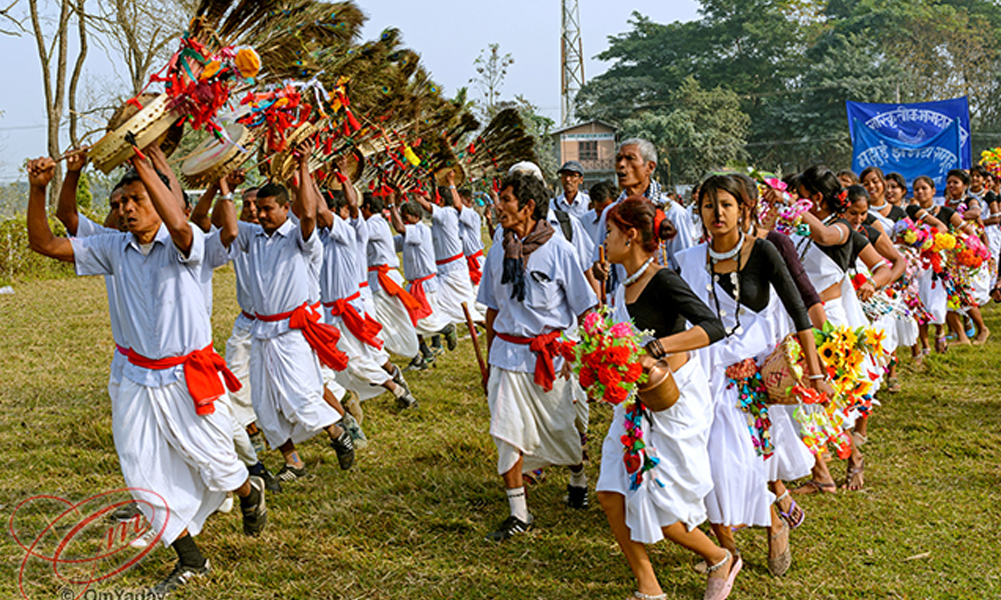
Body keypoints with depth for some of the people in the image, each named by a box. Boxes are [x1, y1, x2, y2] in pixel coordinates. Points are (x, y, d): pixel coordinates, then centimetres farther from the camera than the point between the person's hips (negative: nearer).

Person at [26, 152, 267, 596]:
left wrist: (143, 164, -38)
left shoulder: (183, 245, -14)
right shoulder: (114, 248, 1)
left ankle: (250, 493, 45)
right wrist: (38, 190, -16)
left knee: (213, 463, 8)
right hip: (139, 380, 5)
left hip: (188, 379, -5)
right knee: (142, 474, 5)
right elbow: (45, 244, -1)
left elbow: (180, 226, -40)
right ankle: (190, 560, 19)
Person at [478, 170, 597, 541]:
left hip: (549, 354, -3)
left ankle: (578, 478, 42)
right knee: (506, 432, -4)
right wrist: (490, 362, 16)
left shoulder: (558, 250, -9)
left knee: (560, 428, 10)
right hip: (507, 352, 3)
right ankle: (518, 514, 6)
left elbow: (584, 309, -3)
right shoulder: (498, 252, 4)